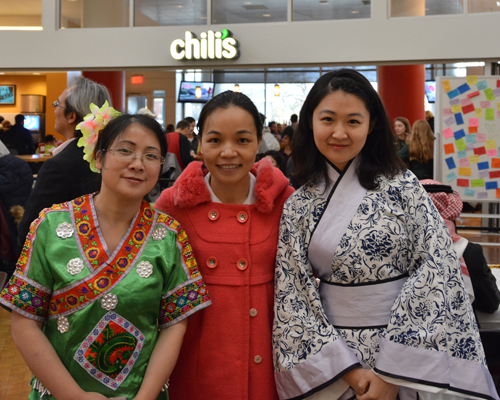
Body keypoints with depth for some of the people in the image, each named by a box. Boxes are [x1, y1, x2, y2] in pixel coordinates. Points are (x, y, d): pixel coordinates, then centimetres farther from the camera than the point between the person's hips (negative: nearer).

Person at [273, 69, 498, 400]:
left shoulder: (401, 185, -7)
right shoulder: (298, 206, -1)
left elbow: (438, 266, -13)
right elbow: (292, 294, -3)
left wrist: (392, 371, -17)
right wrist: (347, 369, -13)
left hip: (407, 347, -1)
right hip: (329, 355, 2)